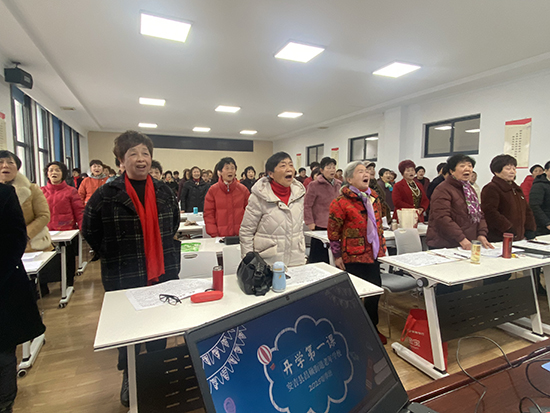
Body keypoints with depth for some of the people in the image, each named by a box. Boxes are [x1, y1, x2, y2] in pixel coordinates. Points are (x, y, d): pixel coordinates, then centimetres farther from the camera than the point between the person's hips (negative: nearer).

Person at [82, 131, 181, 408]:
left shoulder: (164, 192, 2)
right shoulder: (107, 195, -9)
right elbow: (89, 230, 2)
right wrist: (112, 255, -1)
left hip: (163, 274, 3)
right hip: (124, 279, -3)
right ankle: (129, 378, 41)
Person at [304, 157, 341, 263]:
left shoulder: (338, 184, 12)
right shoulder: (314, 185, -8)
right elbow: (307, 205, -9)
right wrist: (310, 222, -12)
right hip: (320, 226, -6)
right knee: (318, 257, 0)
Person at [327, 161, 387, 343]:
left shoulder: (373, 198, 8)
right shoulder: (341, 202, -14)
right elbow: (333, 231, -11)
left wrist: (382, 248, 16)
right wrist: (337, 255, -9)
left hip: (373, 255, 7)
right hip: (353, 257, -6)